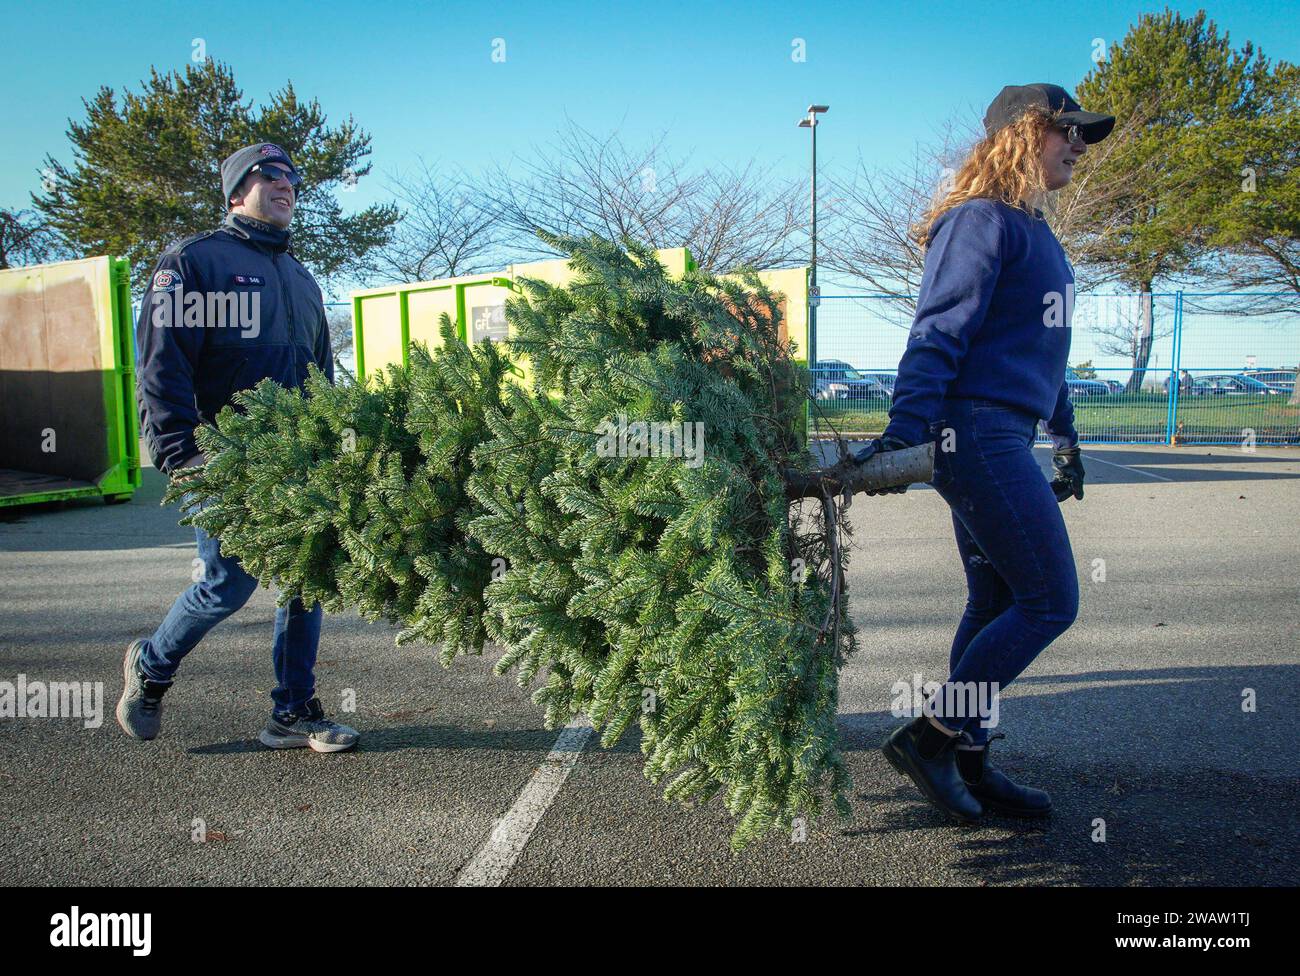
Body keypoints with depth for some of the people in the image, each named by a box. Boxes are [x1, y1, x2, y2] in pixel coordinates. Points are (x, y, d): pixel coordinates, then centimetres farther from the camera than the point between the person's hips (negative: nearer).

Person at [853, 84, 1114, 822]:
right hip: (978, 433, -10)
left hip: (1003, 440, 10)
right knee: (1051, 602, -7)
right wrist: (904, 432, -26)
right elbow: (938, 335, -18)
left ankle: (968, 766, 22)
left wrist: (1065, 438, 29)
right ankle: (930, 737, 2)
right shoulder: (982, 221, -8)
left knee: (996, 607, 12)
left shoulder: (1036, 232, 22)